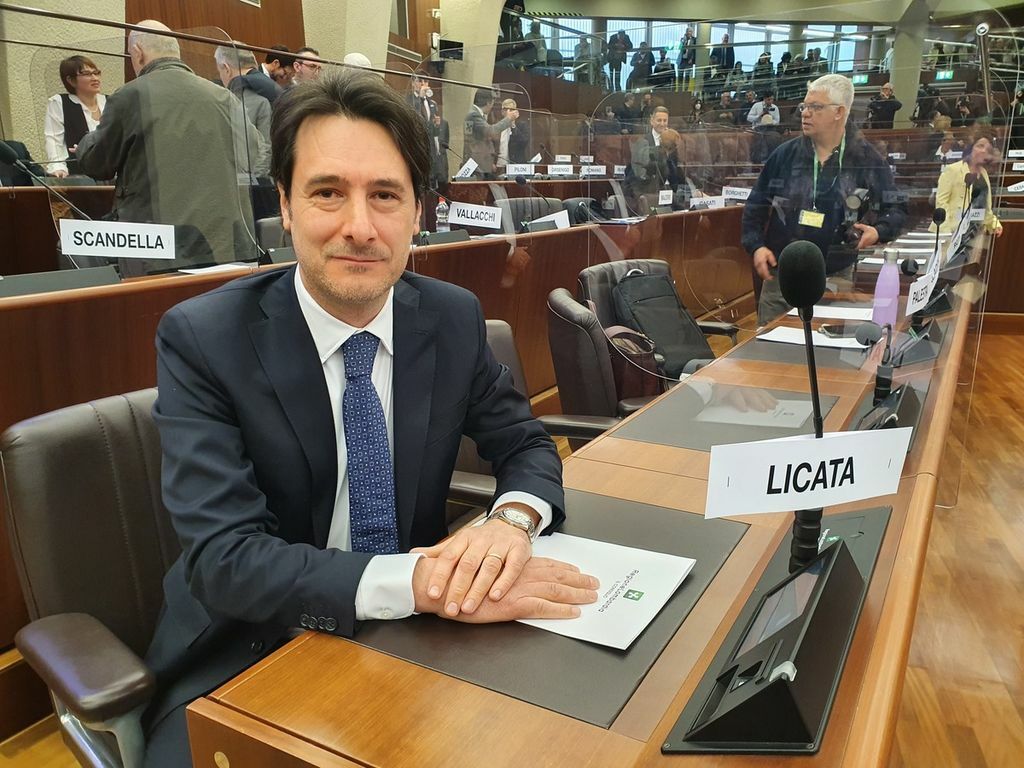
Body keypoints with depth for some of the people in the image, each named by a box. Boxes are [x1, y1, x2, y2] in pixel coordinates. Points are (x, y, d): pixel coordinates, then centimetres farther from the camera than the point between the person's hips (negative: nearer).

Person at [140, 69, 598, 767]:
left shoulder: (455, 318, -6)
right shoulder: (203, 339, -16)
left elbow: (527, 446, 3)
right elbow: (225, 559, -23)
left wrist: (513, 521, -20)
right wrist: (421, 583, -36)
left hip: (412, 642, 3)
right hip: (248, 661, -2)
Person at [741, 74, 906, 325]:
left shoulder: (867, 161, -1)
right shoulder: (784, 154, 4)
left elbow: (895, 210, 7)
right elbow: (756, 205, 9)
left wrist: (878, 232, -13)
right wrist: (756, 246, -4)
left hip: (835, 281, -1)